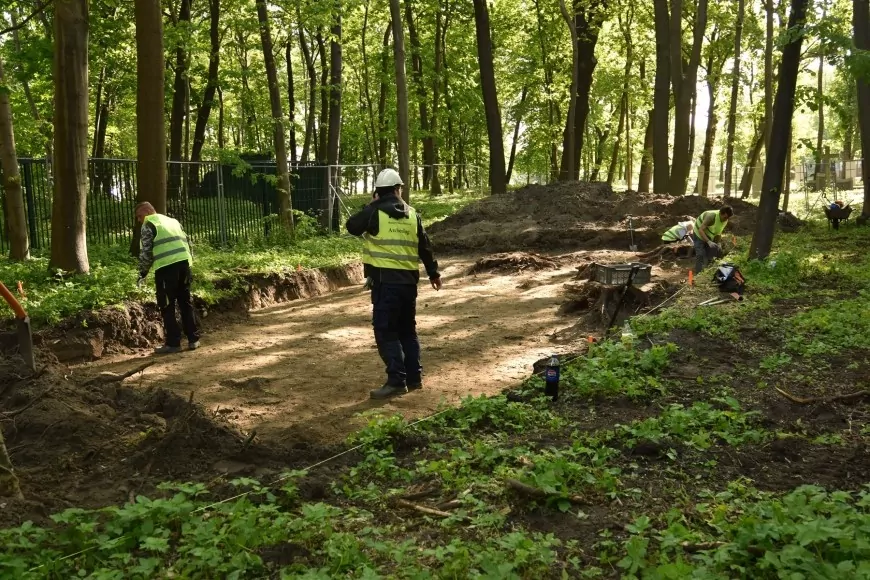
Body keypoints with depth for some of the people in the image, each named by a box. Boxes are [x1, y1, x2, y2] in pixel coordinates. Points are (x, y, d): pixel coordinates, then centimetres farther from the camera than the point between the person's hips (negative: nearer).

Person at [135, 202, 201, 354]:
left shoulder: (149, 224, 3)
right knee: (186, 302, 13)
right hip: (183, 263, 6)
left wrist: (143, 274, 7)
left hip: (166, 267, -6)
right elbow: (187, 243, 20)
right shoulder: (173, 221, 24)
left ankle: (173, 343, 0)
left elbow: (145, 252, -2)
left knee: (167, 306, 1)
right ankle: (193, 339, 14)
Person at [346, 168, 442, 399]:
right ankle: (414, 377, 21)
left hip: (385, 279, -5)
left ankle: (397, 380, -8)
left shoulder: (374, 211, -5)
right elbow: (425, 247, 15)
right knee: (407, 329, 17)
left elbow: (352, 227, 11)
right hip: (408, 279, 5)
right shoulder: (412, 214, 9)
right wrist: (433, 273, 27)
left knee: (385, 330, -3)